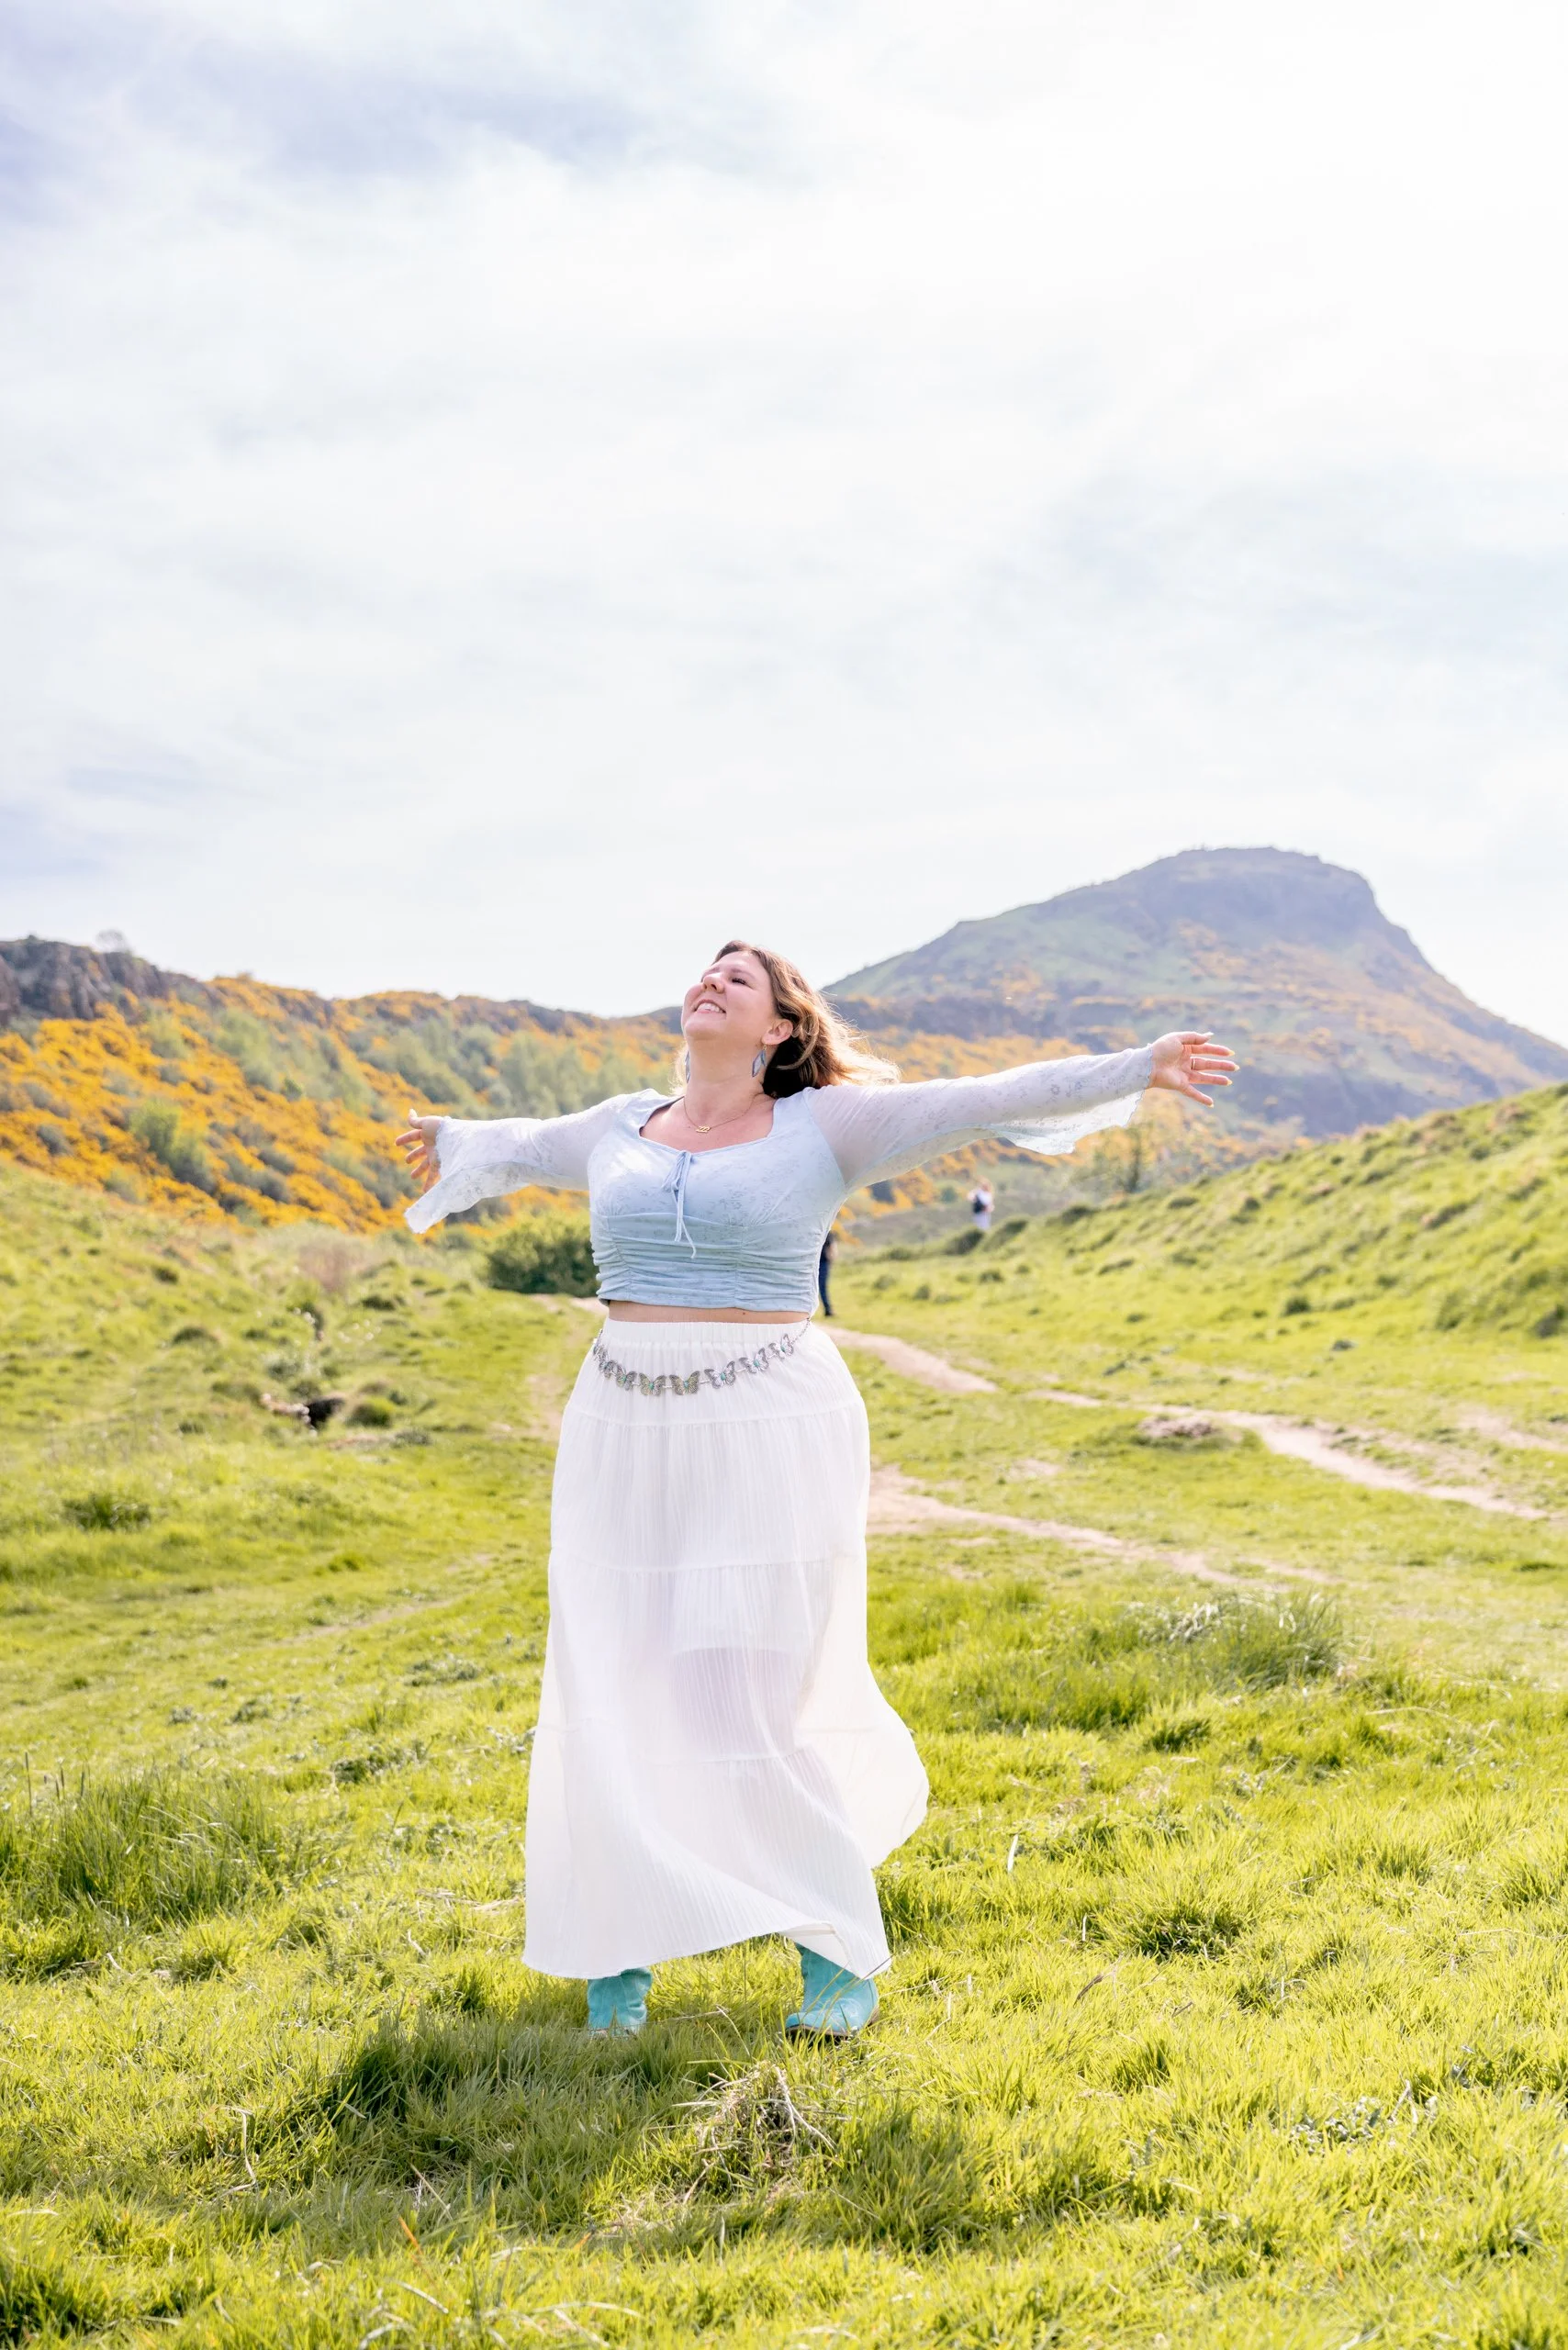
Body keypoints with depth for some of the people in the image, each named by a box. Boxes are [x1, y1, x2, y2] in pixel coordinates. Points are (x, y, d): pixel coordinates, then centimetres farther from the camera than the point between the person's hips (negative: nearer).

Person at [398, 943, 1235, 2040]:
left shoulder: (822, 1127, -1)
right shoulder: (624, 1128, 12)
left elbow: (990, 1099, -6)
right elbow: (523, 1144, 33)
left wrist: (1138, 1068, -12)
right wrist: (449, 1138, 50)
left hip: (772, 1441, -4)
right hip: (629, 1445, 5)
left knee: (770, 1709, -4)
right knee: (614, 1699, 4)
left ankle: (842, 1956, 15)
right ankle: (616, 1952, 21)